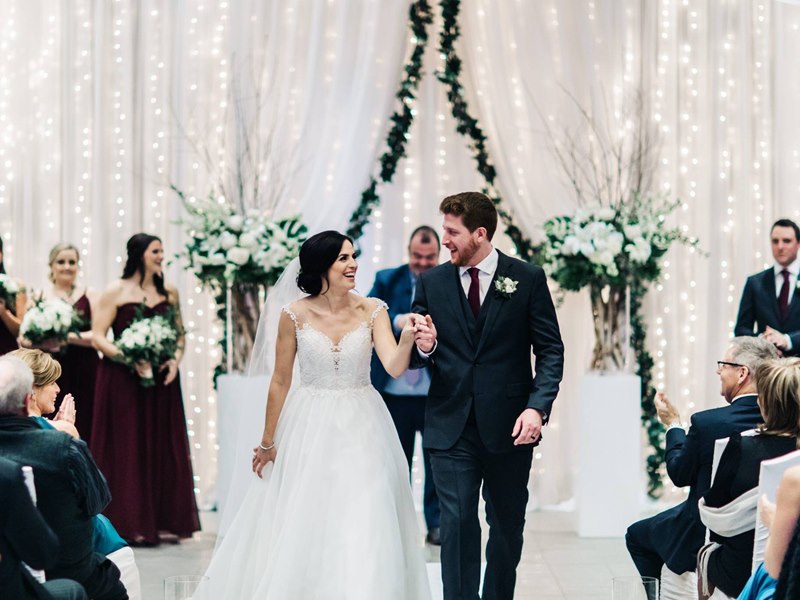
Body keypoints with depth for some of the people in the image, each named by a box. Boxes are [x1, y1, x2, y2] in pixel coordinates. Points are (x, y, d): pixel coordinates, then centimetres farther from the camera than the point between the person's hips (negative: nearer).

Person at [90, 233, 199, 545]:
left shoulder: (169, 293, 11)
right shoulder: (116, 292, -2)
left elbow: (179, 333, 16)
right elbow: (98, 337, -7)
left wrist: (175, 360, -3)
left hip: (161, 380, 4)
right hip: (122, 381, -4)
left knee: (163, 449, 4)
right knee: (127, 450, -2)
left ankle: (163, 522, 10)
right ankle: (130, 524, 2)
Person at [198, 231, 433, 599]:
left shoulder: (372, 311, -5)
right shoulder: (295, 315, -7)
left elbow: (394, 367, -18)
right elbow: (280, 381, 1)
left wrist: (407, 338, -39)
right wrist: (268, 441, 5)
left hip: (360, 430, 0)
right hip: (309, 429, 0)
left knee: (362, 529, -2)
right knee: (300, 527, 5)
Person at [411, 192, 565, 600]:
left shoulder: (527, 279, 0)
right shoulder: (431, 283, 5)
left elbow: (551, 351, -1)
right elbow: (413, 357, 9)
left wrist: (537, 406, -15)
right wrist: (424, 348, -15)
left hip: (509, 428, 0)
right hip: (451, 429, 0)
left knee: (507, 527, 12)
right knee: (457, 524, -7)